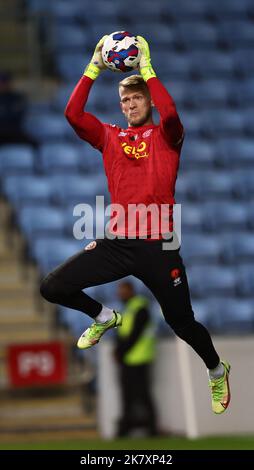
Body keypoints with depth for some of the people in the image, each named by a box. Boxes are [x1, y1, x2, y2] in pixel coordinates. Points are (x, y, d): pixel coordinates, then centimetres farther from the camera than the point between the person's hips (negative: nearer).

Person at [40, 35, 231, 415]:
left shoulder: (166, 137, 3)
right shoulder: (111, 137, 11)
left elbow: (170, 113, -22)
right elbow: (73, 114, -4)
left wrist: (146, 67, -16)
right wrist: (94, 68, -7)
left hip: (158, 245, -3)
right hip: (117, 243, 3)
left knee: (182, 323, 1)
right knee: (52, 287, -7)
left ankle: (217, 372, 31)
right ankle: (104, 318, 21)